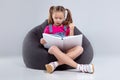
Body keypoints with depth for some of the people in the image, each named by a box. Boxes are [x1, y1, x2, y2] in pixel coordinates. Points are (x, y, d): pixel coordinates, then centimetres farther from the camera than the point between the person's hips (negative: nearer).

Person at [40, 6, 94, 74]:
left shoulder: (66, 28, 18)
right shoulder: (48, 28, 12)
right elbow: (44, 41, 10)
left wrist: (71, 30, 1)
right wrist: (42, 41, -13)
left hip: (65, 50, 3)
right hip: (53, 50, -2)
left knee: (80, 48, -27)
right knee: (53, 48, -41)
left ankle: (56, 64, -38)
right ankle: (79, 67, -42)